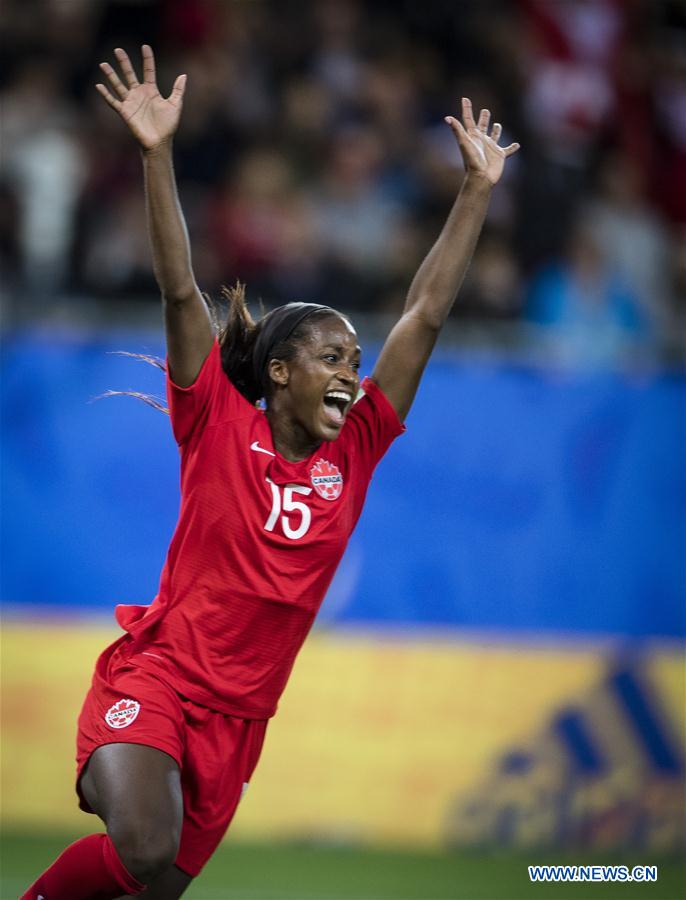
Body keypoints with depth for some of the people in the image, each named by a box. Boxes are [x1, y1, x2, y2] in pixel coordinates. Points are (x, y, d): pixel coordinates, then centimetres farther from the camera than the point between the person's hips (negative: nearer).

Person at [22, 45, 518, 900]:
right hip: (153, 678, -5)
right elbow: (180, 291, -13)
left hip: (239, 715, 5)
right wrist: (157, 155, -21)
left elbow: (425, 315, 6)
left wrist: (478, 189, 7)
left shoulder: (354, 453, 4)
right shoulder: (219, 431, -5)